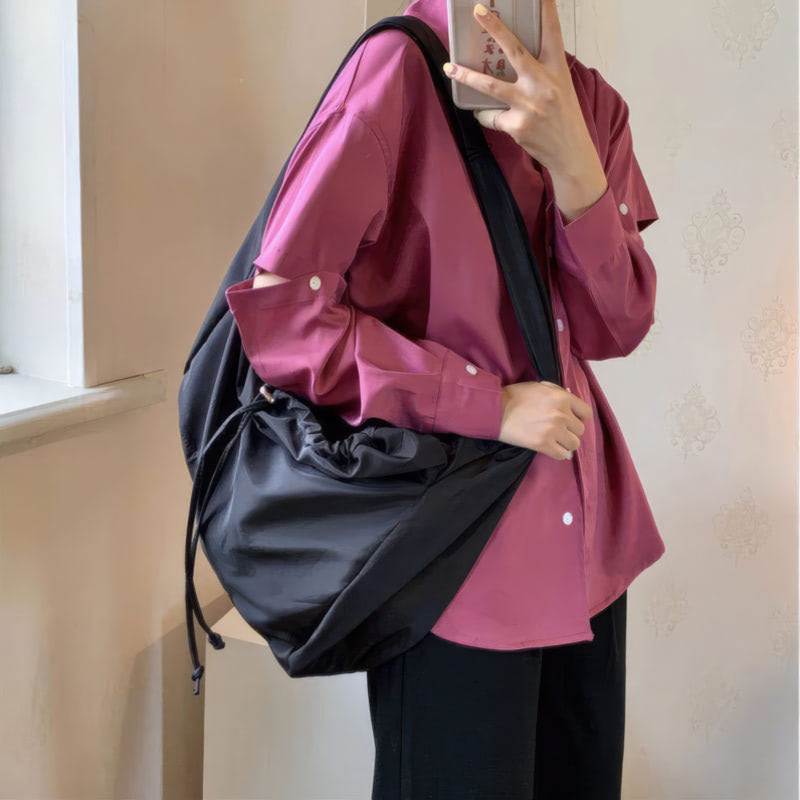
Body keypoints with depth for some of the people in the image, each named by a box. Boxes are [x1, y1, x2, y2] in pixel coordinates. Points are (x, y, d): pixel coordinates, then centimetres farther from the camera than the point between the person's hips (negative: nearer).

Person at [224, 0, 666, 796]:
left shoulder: (591, 101, 6)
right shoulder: (398, 71, -13)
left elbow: (615, 327, 0)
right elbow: (278, 309, -16)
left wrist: (572, 160, -17)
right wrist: (491, 406, -17)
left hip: (588, 531, 7)